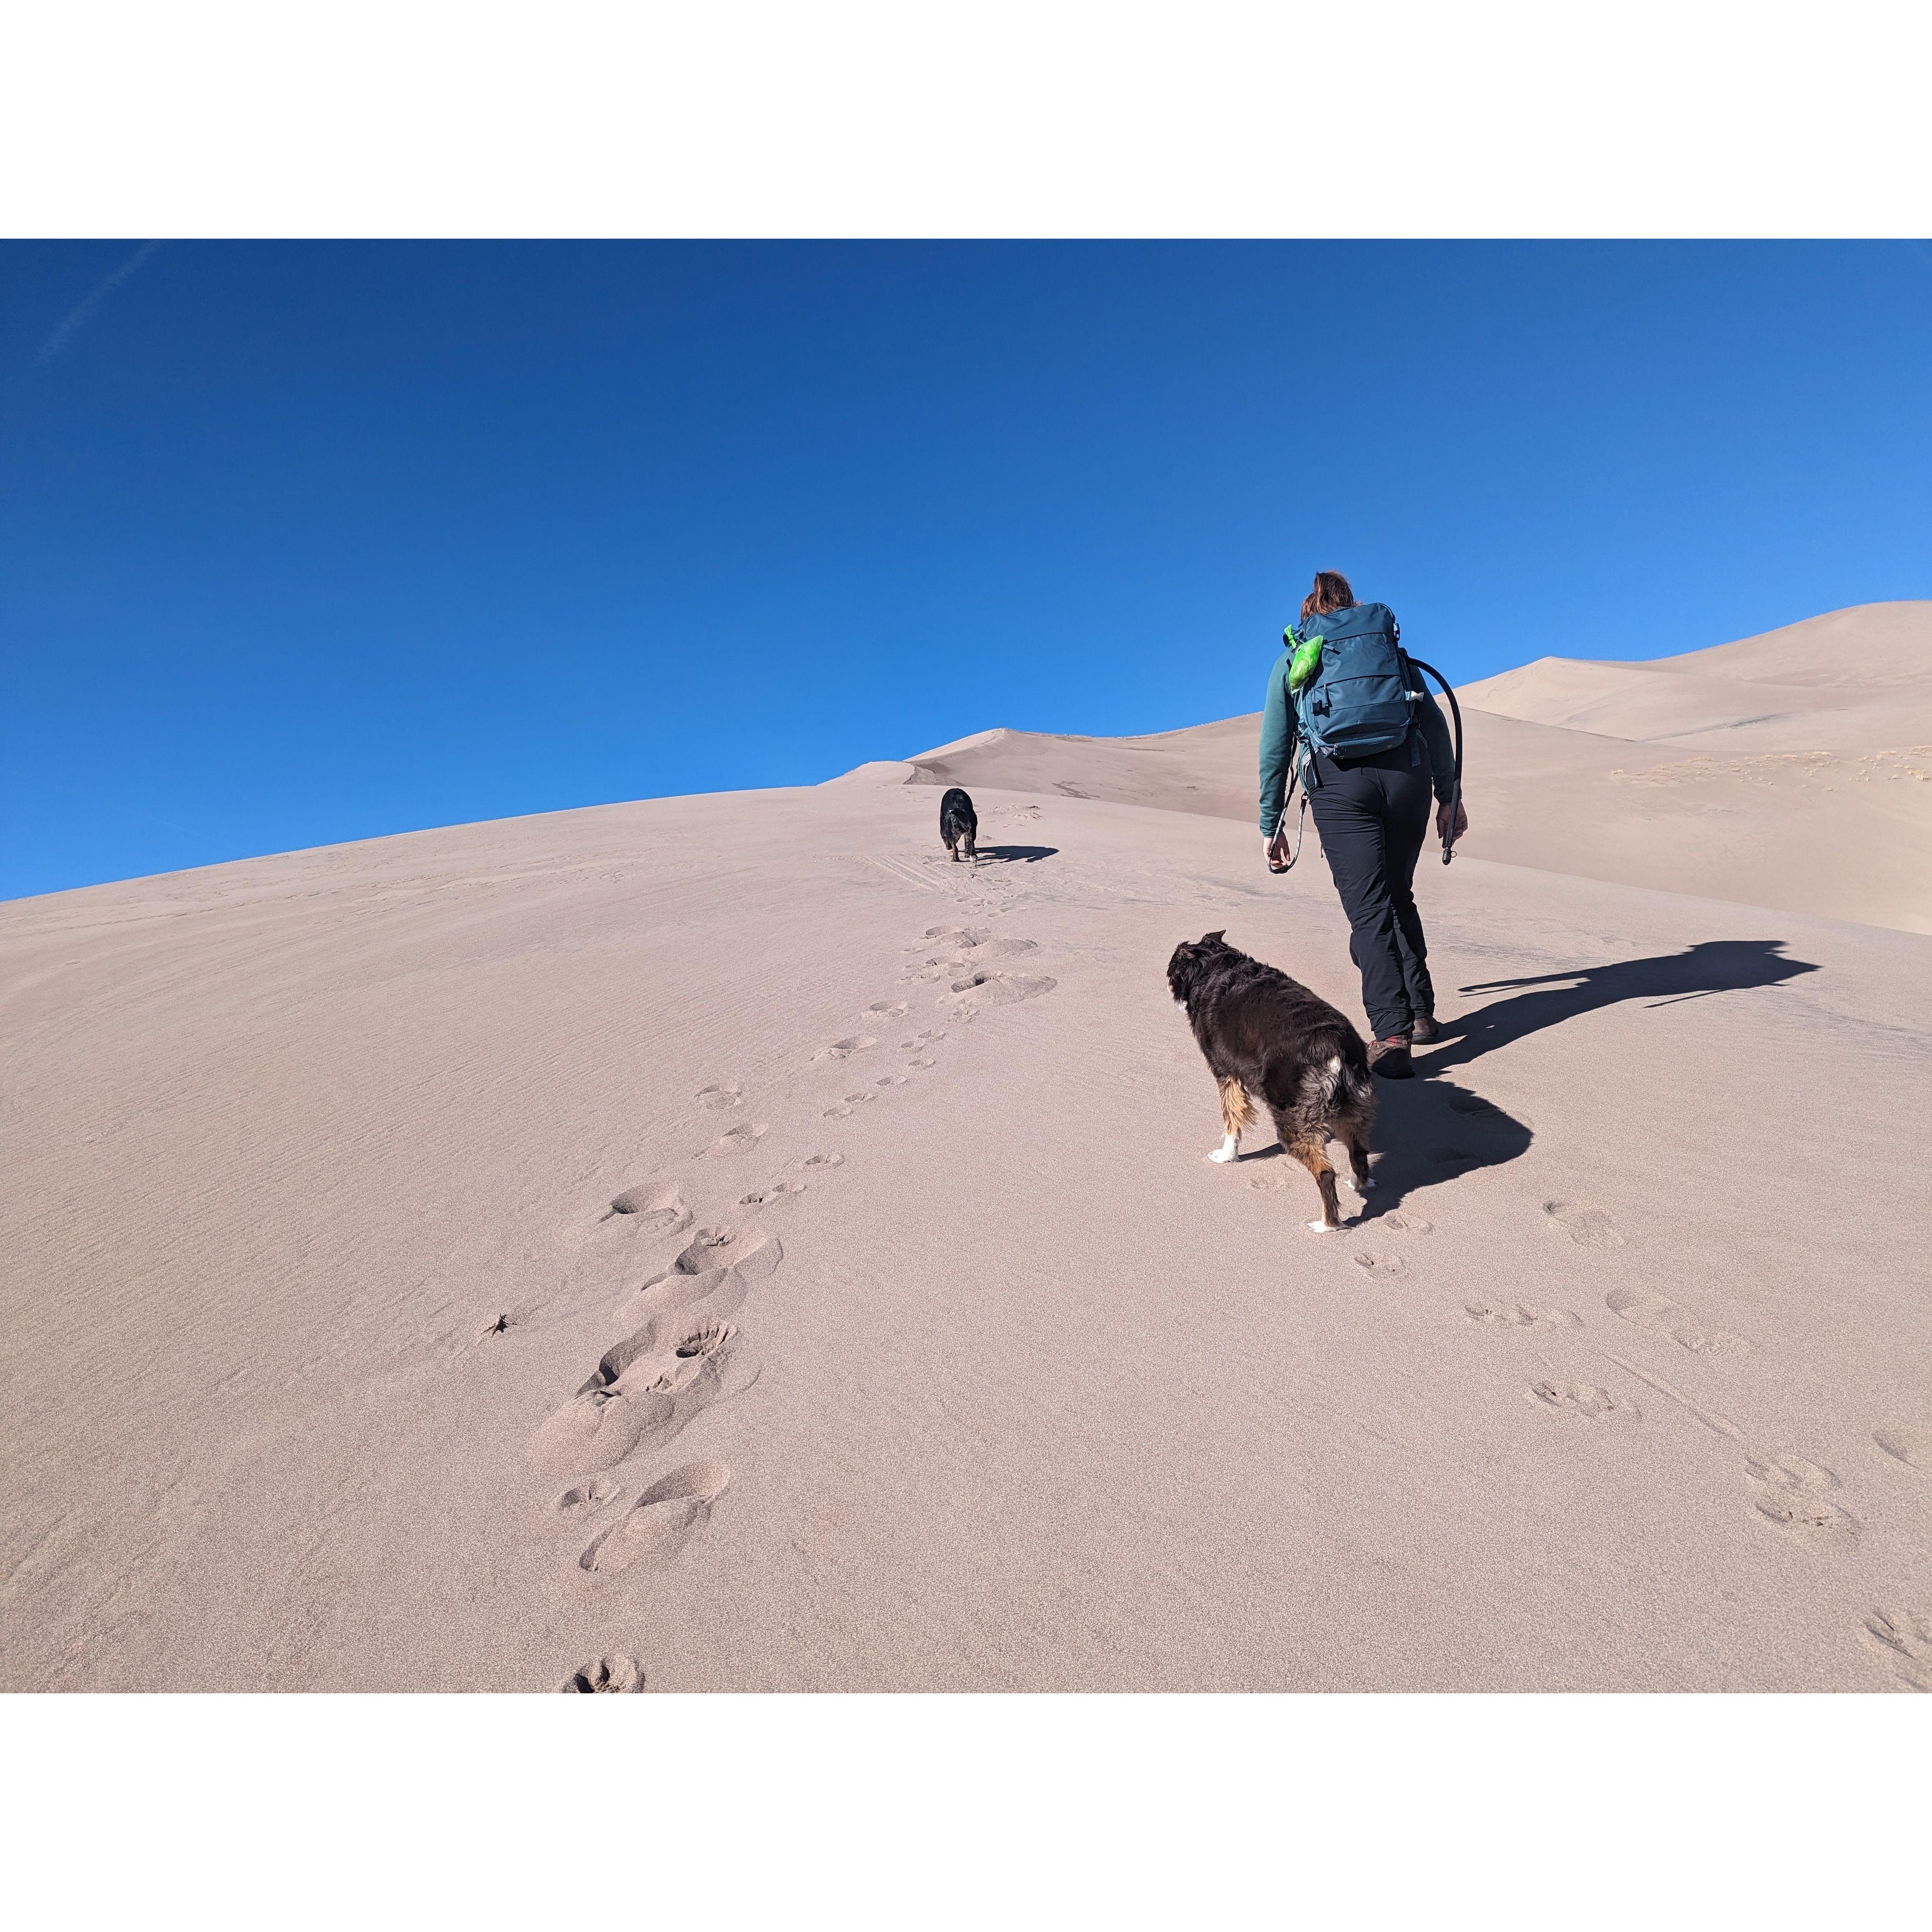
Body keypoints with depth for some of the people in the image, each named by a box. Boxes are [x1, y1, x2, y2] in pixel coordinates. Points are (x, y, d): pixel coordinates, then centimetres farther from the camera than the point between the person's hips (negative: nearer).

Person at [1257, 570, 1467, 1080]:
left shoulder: (1291, 661, 16)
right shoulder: (1391, 649, 21)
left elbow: (1275, 748, 10)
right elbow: (1434, 724, 13)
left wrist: (1271, 825, 13)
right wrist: (1449, 795, 16)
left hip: (1339, 785, -3)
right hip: (1406, 776, 3)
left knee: (1369, 911, -3)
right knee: (1399, 899, 19)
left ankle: (1392, 1035, -12)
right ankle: (1421, 1013, 23)